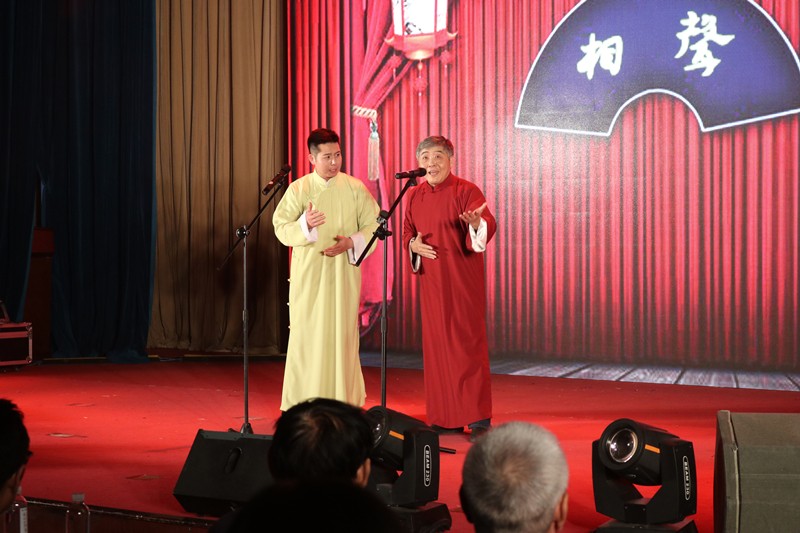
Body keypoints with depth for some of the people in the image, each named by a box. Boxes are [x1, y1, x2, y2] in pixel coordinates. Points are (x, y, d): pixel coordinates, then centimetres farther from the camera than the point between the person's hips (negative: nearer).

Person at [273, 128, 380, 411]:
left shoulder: (355, 188, 2)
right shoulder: (298, 189, 1)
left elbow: (374, 226, 3)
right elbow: (282, 229, -4)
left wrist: (351, 243, -14)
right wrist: (305, 224, -23)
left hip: (344, 274, 1)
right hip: (308, 274, 0)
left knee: (343, 332, 2)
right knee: (307, 334, -1)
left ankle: (344, 398, 10)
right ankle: (304, 399, 6)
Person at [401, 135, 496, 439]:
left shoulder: (466, 191, -7)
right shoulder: (414, 196, 10)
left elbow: (488, 225, -19)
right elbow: (407, 232, 20)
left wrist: (477, 223, -42)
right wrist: (412, 244, -3)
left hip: (463, 282, -6)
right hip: (431, 282, 6)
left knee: (467, 344, -5)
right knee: (436, 346, 7)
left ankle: (479, 417, 1)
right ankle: (446, 418, 16)